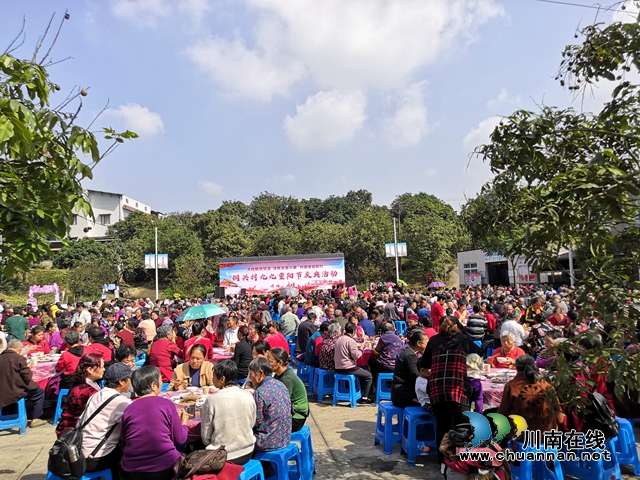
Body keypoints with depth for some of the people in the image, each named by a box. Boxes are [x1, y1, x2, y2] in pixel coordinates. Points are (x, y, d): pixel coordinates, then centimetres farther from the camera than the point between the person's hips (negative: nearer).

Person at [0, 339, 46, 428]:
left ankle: (29, 416, 35)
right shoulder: (19, 358, -14)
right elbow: (27, 378, -14)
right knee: (40, 392, 15)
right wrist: (29, 369, 6)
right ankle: (35, 419, 12)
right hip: (15, 392, -7)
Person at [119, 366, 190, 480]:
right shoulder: (167, 404, -9)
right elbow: (180, 439, -2)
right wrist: (184, 422, 17)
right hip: (165, 468, -4)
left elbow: (123, 445, 11)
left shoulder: (128, 409, 0)